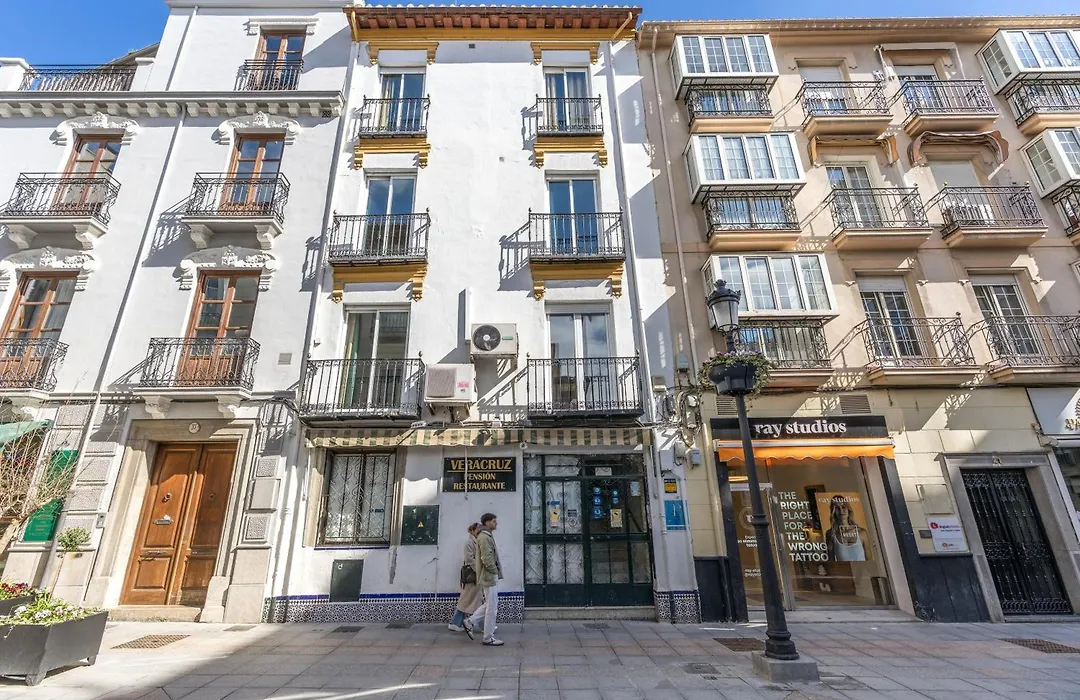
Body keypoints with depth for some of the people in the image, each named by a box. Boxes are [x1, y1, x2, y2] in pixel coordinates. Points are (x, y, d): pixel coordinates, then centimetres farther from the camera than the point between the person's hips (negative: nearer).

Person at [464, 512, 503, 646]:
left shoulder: (487, 536, 13)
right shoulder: (484, 537, -19)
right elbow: (486, 559, -25)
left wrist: (496, 572, 13)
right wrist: (495, 571, -13)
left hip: (490, 576, 10)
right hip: (489, 577, -10)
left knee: (490, 605, 19)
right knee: (492, 608, 0)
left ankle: (470, 622, 23)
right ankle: (488, 638, 10)